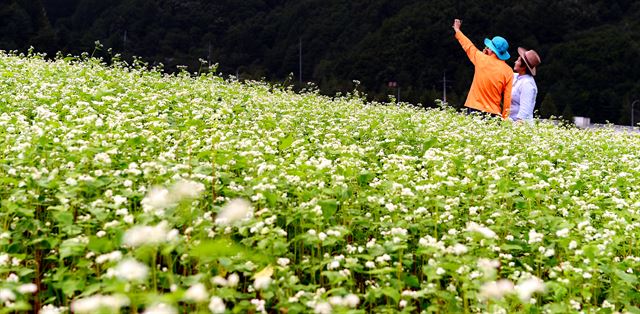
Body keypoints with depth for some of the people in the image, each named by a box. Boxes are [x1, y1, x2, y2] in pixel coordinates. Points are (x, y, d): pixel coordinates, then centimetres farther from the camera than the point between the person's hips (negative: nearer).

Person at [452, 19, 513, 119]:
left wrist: (457, 30, 34)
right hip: (493, 114, 1)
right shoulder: (508, 71, -1)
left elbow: (468, 46, 17)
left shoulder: (482, 59, -2)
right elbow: (507, 98, -2)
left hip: (475, 109, -1)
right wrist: (504, 119, 5)